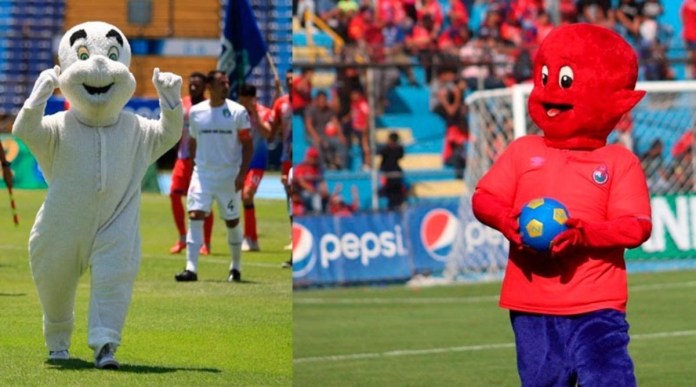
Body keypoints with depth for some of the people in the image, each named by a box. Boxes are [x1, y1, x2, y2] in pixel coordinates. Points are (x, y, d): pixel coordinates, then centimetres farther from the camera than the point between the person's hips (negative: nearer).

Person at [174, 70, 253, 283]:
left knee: (232, 221, 7)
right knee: (195, 215, -13)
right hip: (202, 173, 1)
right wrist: (194, 166, 11)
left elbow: (247, 145, -2)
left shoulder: (238, 112, -3)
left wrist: (242, 173, -11)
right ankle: (191, 268, -17)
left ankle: (236, 267, 25)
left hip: (229, 175, -1)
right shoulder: (196, 112, 3)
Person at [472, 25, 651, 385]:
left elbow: (637, 226, -6)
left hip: (596, 307, -3)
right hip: (533, 307, 3)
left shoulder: (620, 163, 2)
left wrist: (585, 234, -22)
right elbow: (483, 197, 7)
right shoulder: (523, 152, 11)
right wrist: (507, 220, -16)